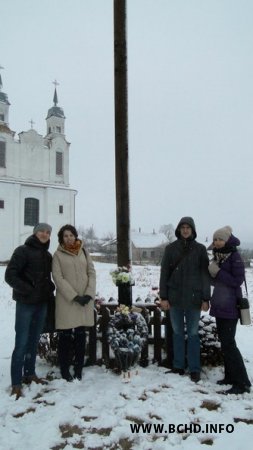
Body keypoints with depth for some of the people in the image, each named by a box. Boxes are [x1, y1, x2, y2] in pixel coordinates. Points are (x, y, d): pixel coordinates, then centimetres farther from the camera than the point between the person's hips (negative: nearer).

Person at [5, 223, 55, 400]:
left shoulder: (47, 255, 12)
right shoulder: (23, 251, -8)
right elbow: (10, 275, -13)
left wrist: (50, 291, 6)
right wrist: (28, 290, -17)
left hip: (42, 303, 6)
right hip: (26, 303, -6)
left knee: (34, 341, 14)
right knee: (21, 343, -4)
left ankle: (30, 374, 28)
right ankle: (16, 383, 5)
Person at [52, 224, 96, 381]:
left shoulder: (84, 251, 9)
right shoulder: (58, 254, 0)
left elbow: (92, 273, 6)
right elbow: (58, 277, -7)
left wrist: (89, 294, -7)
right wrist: (74, 296, -14)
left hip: (85, 299, 3)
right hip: (66, 300, -3)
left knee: (81, 334, 7)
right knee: (66, 335, 2)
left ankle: (79, 369, 19)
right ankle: (65, 370, 15)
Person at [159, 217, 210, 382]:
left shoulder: (200, 249, 1)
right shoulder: (171, 248, 3)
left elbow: (205, 274, 1)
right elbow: (164, 273, 3)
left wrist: (206, 298, -4)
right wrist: (163, 297, -2)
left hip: (194, 298, -1)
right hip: (175, 297, 1)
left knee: (193, 334, 5)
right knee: (177, 333, 10)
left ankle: (195, 369, 15)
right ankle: (178, 366, 22)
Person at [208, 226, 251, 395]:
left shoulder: (235, 256, -12)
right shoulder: (217, 256, 10)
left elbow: (238, 280, -17)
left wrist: (217, 272, -18)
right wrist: (213, 274, -4)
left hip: (230, 307, -8)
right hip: (219, 305, 8)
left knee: (228, 344, -9)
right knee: (224, 341, 14)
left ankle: (242, 382, 0)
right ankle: (230, 376, 25)